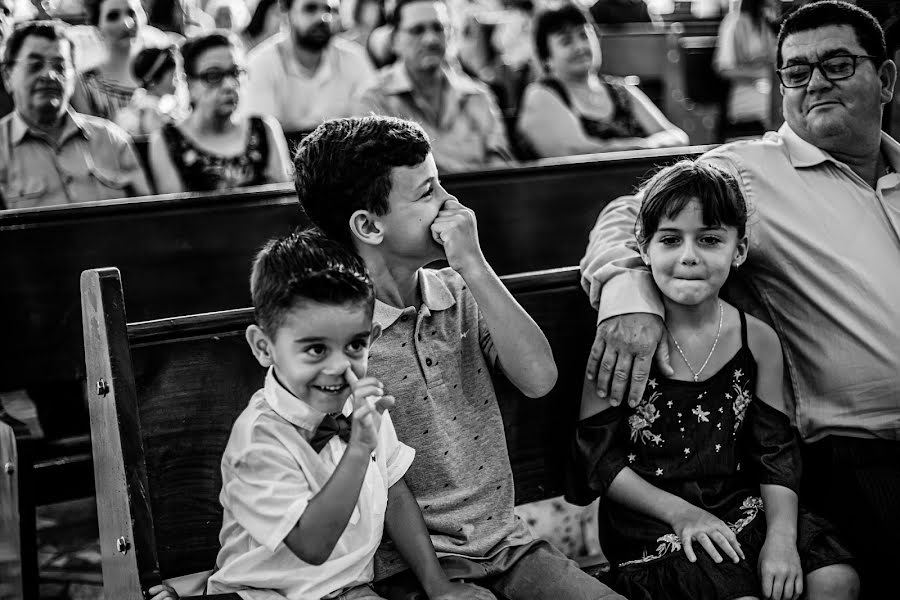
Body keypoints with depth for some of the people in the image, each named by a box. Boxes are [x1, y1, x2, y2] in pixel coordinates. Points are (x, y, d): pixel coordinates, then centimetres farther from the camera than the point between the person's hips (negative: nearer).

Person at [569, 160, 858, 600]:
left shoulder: (759, 340, 1)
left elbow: (776, 452, 4)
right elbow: (597, 453, -8)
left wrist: (782, 535, -10)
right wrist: (680, 512, -13)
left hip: (741, 505, 4)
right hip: (652, 520, -4)